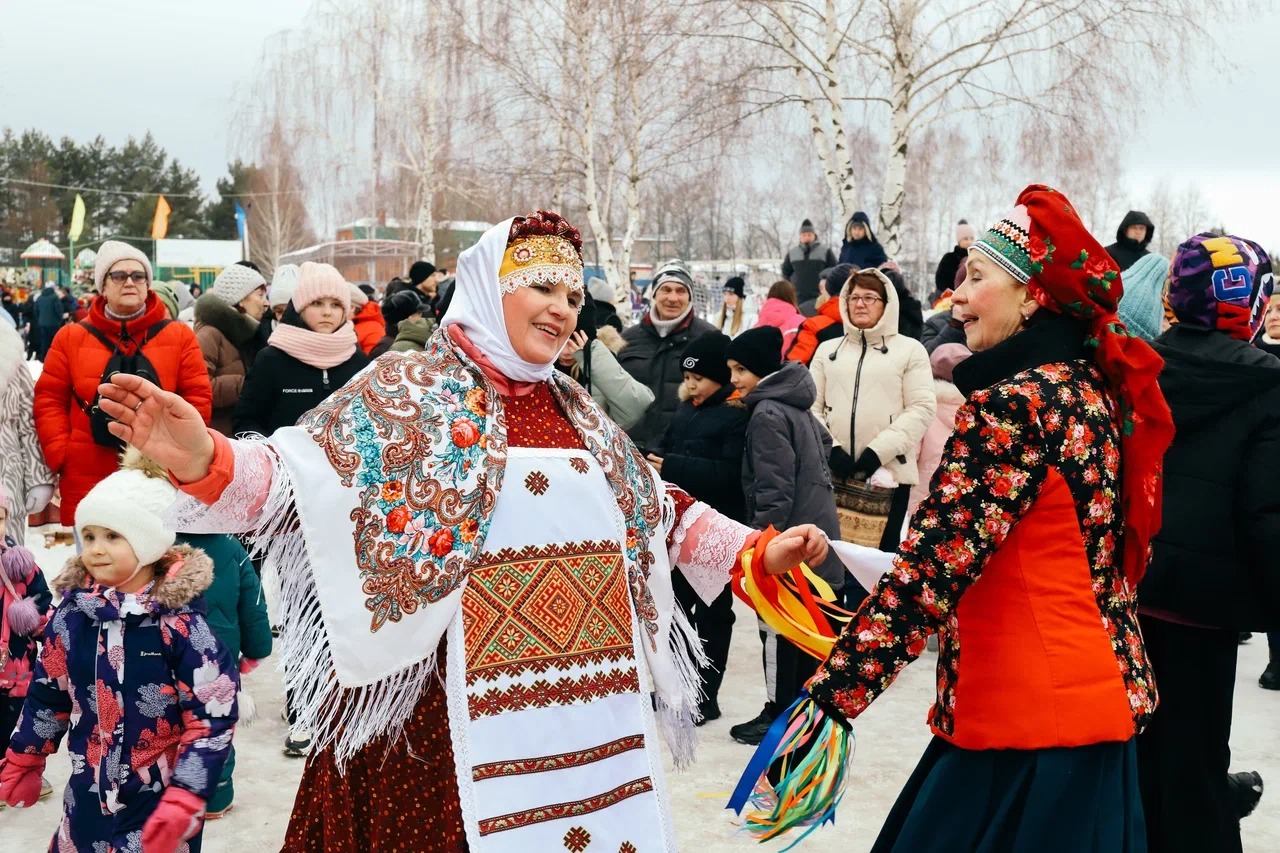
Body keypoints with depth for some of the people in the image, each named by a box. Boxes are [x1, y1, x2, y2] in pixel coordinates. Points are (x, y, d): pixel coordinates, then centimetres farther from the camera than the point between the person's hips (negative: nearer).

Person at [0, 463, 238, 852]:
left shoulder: (180, 622, -19)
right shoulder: (72, 613, -4)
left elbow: (212, 718, -18)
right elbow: (47, 693, 11)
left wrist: (184, 800, -19)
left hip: (161, 798, -5)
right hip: (88, 795, 5)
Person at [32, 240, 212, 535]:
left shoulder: (179, 336, 4)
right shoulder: (71, 337, 7)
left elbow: (198, 398, 2)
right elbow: (49, 399, 7)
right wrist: (61, 455, -3)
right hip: (87, 476, 1)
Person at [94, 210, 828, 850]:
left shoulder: (574, 409, 14)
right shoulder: (408, 392, -4)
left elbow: (654, 508, 22)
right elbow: (305, 474, -15)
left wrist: (758, 552, 20)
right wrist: (206, 462, -34)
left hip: (587, 702, 6)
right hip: (457, 707, -6)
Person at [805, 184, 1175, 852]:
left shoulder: (1013, 404, -19)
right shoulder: (1097, 387, 8)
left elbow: (929, 570, -25)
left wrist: (830, 699, -23)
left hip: (1031, 721, -9)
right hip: (1105, 689, 9)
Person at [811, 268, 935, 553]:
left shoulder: (910, 349, 7)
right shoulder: (827, 349, 16)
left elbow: (921, 408, -2)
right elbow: (810, 406, 10)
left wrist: (878, 451, -12)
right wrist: (831, 449, -7)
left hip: (889, 472, -2)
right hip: (832, 472, 3)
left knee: (882, 551, 2)